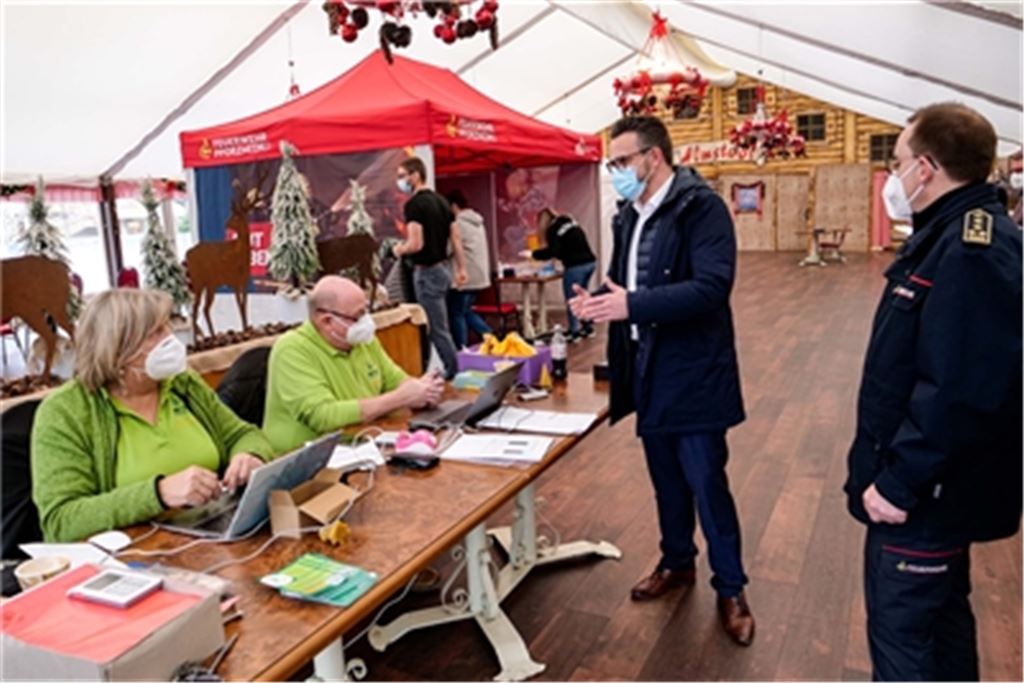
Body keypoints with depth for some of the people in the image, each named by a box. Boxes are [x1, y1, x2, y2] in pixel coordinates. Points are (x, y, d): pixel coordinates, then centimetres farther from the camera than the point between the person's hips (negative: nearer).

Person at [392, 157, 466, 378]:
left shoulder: (414, 204, -16)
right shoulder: (441, 201, 10)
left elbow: (416, 244, -25)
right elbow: (456, 239, 11)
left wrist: (399, 249, -5)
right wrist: (461, 269, 16)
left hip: (427, 272, -9)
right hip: (442, 268, 9)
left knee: (437, 329, 0)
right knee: (436, 325, 18)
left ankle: (453, 374, 8)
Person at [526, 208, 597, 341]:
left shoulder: (552, 229, -5)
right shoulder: (570, 221, 19)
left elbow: (553, 251, -14)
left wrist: (533, 254, -5)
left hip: (575, 266, -8)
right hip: (589, 262, 8)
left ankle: (574, 332, 3)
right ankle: (588, 326, 24)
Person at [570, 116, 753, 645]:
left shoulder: (701, 207, -14)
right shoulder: (628, 216, 10)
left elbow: (711, 287, -25)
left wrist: (632, 305, -31)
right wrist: (599, 300, -5)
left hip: (693, 372, -7)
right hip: (648, 371, 7)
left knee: (706, 482, 2)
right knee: (665, 478, 19)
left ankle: (730, 589, 21)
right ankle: (677, 562, 39)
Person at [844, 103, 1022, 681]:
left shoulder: (973, 250, -24)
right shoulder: (953, 235, 9)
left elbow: (957, 393, -30)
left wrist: (898, 482, -22)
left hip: (922, 492, -10)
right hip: (934, 483, 10)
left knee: (901, 632, 5)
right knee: (941, 613, 25)